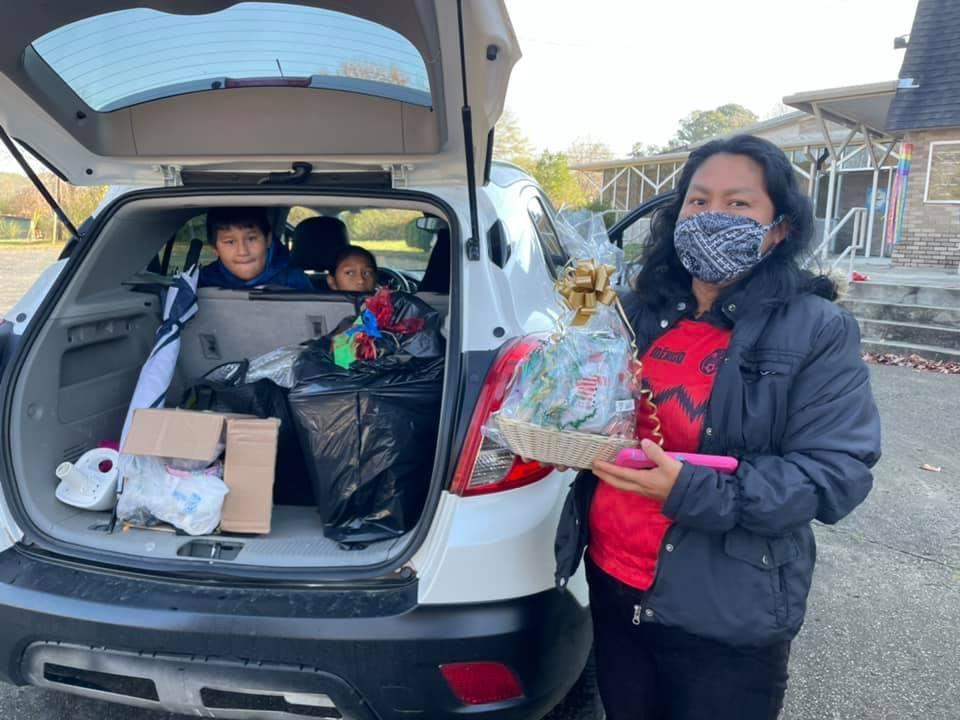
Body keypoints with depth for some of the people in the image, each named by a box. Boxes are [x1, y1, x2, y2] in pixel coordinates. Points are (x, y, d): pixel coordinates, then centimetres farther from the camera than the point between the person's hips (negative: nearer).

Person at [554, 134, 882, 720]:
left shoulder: (819, 331, -10)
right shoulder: (639, 311, 4)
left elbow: (838, 473, -17)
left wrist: (693, 491, -28)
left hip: (727, 618, -4)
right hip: (612, 584, 5)